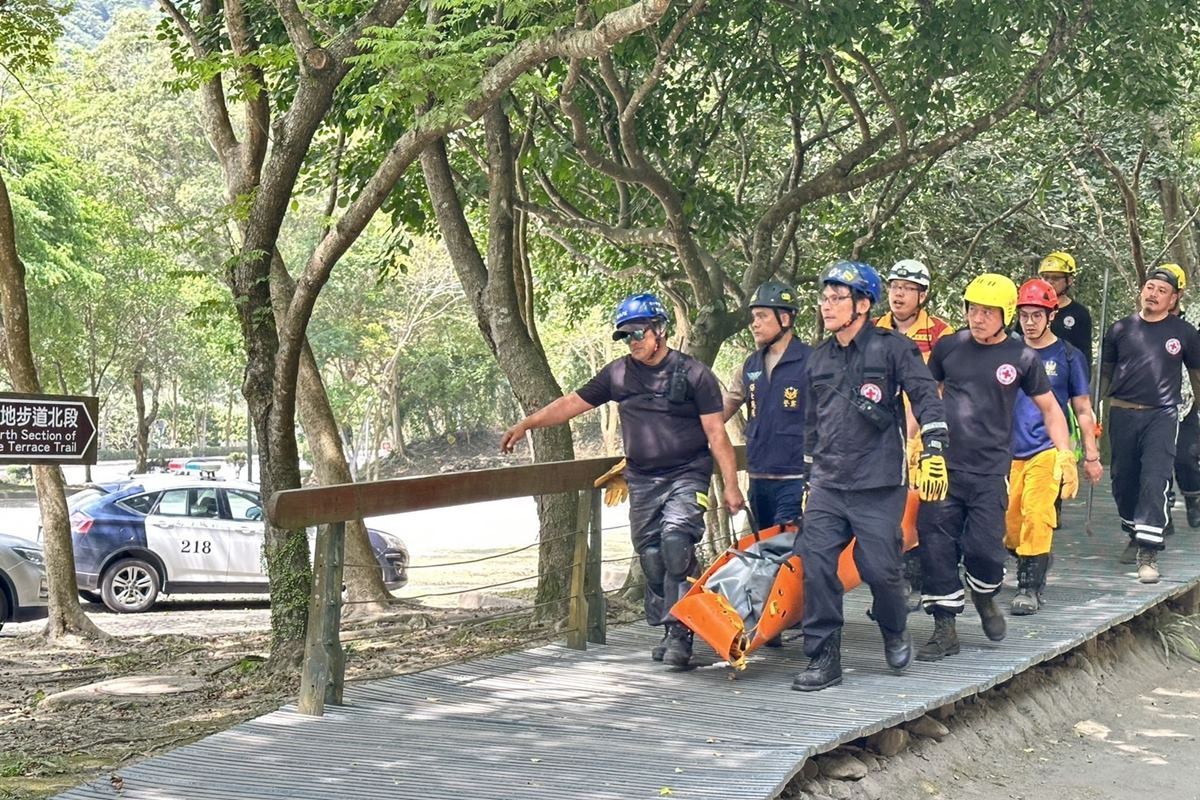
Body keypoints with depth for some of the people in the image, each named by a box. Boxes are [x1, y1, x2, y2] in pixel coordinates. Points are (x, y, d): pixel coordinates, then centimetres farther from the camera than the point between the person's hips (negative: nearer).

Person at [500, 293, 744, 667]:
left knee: (676, 541, -23)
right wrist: (526, 424, 7)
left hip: (686, 477, -5)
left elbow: (716, 433, -7)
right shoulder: (618, 374, 6)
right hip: (642, 481, 5)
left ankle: (680, 632, -20)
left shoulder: (693, 374, -6)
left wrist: (731, 485, -11)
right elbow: (573, 402, 12)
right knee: (650, 556, 3)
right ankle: (669, 631, 14)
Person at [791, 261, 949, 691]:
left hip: (878, 485, -5)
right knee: (815, 564, -6)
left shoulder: (892, 348, -3)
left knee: (880, 568, -4)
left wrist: (934, 451, -18)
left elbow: (927, 397, -8)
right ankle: (823, 657, 1)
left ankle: (895, 631, 27)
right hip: (827, 485, 5)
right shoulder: (819, 359, 15)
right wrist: (809, 477, 25)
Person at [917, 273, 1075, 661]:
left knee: (985, 548, -8)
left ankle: (985, 596, 25)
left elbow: (1049, 409, 10)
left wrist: (1064, 454, -1)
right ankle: (945, 629, 8)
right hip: (943, 467, 2)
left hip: (991, 472, -1)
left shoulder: (1023, 359, 0)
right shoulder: (948, 347, 4)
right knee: (936, 548, -3)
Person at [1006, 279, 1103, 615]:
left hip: (1047, 450, -3)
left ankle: (1030, 587, -12)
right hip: (1009, 450, 3)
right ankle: (1028, 570, 26)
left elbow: (1083, 410, 8)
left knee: (1036, 516, -16)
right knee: (1010, 522, 2)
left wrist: (1091, 455, 7)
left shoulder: (1068, 356, 3)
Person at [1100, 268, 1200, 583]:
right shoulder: (1120, 329, 7)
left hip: (1161, 416, -3)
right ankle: (1134, 535, 34)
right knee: (1123, 480, 11)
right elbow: (1105, 372, 14)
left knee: (1154, 480, -14)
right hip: (1122, 415, 3)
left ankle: (1148, 553, -15)